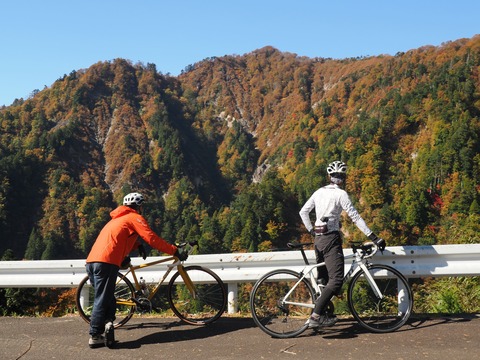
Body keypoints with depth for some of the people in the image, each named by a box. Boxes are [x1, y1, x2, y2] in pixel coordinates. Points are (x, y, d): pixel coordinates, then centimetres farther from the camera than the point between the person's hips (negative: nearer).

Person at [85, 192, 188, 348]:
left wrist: (138, 246, 22)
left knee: (105, 299, 15)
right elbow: (152, 239, -7)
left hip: (91, 261, 8)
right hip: (106, 262, -8)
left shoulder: (118, 218, 30)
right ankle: (95, 336, -6)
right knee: (102, 300, -5)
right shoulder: (134, 217, 3)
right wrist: (175, 251, -3)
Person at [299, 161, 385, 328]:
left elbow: (303, 212, 15)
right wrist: (374, 237, -10)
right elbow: (355, 217, -11)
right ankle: (316, 316, -19)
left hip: (318, 239, 8)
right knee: (336, 279, -10)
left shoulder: (319, 192, 12)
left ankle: (321, 314, 22)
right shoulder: (340, 194, -7)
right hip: (331, 239, -8)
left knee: (323, 279, 18)